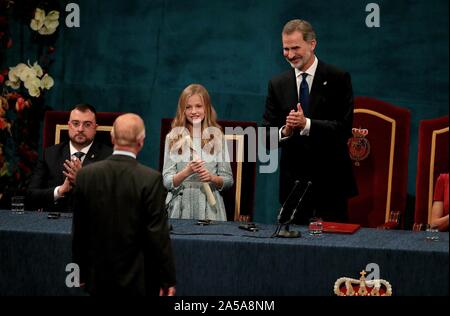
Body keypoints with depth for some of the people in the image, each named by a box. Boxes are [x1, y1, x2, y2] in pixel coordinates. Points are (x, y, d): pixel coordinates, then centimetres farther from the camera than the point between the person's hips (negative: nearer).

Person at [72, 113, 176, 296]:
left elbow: (79, 231, 4)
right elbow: (158, 234, -12)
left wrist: (81, 273, 15)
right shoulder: (151, 179, -14)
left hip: (99, 280, 4)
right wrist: (168, 279, -3)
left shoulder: (85, 175, -3)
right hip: (138, 281, -3)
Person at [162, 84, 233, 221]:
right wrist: (187, 172, -17)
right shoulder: (173, 138, 5)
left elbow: (228, 180, 6)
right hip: (181, 208, 0)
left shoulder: (217, 137, 5)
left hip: (209, 208, 0)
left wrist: (212, 178, -13)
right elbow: (167, 182, -1)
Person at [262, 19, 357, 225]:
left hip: (330, 179, -3)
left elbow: (344, 128, -10)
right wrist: (285, 131, -16)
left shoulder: (338, 79, -2)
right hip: (293, 182, 3)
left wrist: (307, 124, -22)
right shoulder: (277, 84, 8)